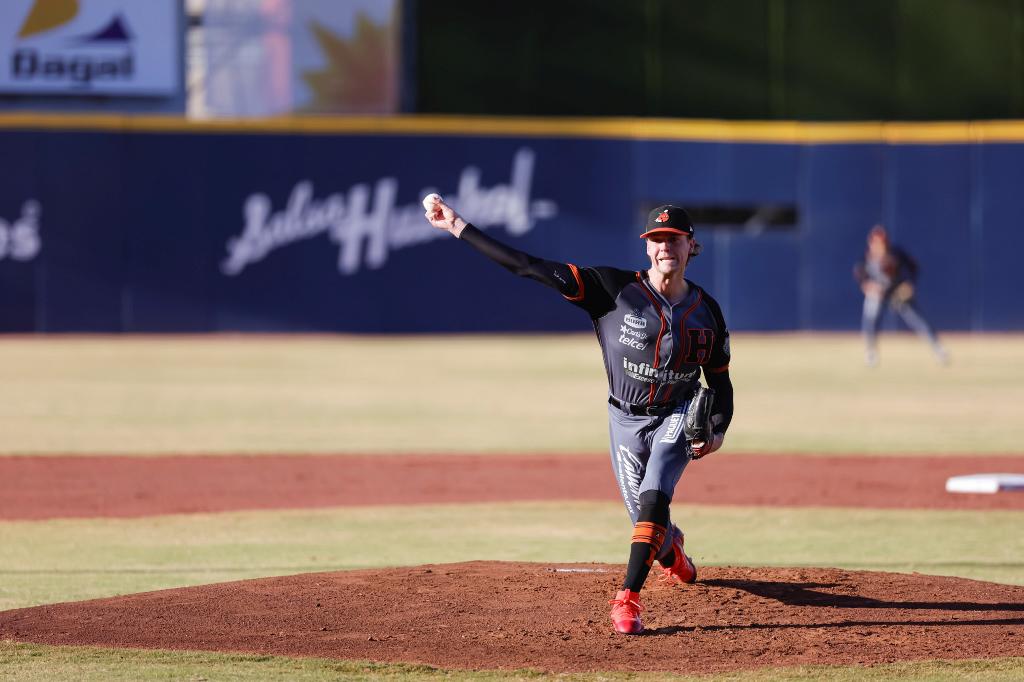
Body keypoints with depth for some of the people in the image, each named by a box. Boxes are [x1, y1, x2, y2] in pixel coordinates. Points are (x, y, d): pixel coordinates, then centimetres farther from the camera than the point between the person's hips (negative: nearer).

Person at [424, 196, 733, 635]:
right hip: (626, 418, 0)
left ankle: (628, 598, -27)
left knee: (654, 498, -26)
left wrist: (718, 430, -13)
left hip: (677, 417, 0)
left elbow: (720, 381, 7)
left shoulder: (706, 311, -6)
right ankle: (671, 551, 47)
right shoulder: (615, 290, -15)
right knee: (646, 522, 8)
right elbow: (534, 269, -21)